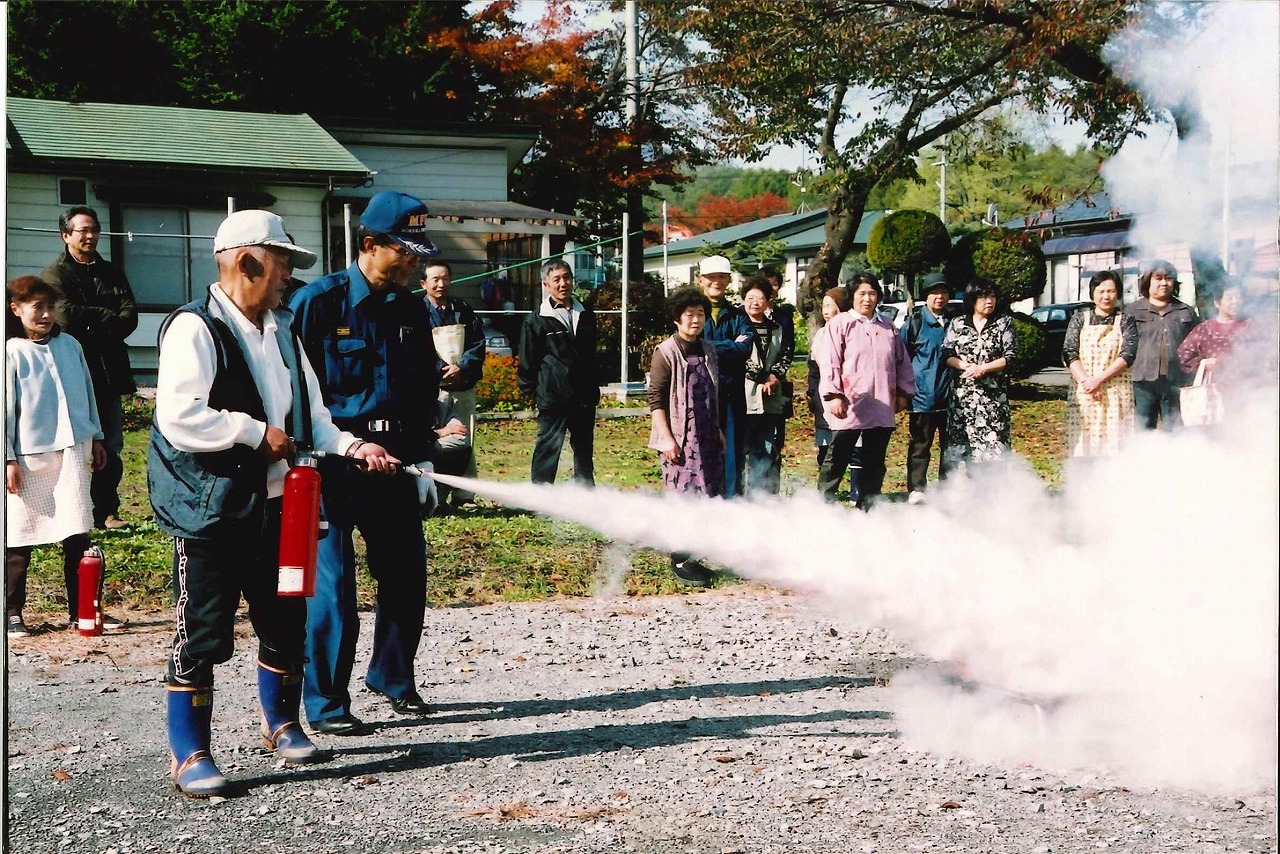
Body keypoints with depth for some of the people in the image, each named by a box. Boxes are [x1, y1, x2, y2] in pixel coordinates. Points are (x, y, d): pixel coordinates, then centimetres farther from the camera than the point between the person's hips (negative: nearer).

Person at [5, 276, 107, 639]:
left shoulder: (70, 346, 9)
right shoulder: (12, 353, -4)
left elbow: (86, 391, 18)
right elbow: (6, 409, -5)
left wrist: (96, 437, 20)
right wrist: (8, 459, -9)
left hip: (72, 452, 4)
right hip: (29, 458, -4)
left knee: (77, 535, 3)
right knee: (19, 540, 4)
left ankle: (80, 610, 10)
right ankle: (13, 613, 14)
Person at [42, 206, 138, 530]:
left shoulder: (112, 273, 17)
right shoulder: (55, 274, 2)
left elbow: (130, 317, 4)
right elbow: (66, 314, -16)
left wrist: (91, 324, -11)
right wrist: (108, 317, -6)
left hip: (109, 372, 5)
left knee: (111, 448, 6)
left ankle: (107, 512, 14)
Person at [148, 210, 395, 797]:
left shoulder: (281, 331, 14)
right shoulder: (195, 328, -13)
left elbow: (309, 414, 16)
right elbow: (178, 417, -24)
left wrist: (348, 446, -1)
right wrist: (254, 432, -17)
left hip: (276, 505, 8)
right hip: (212, 507, -8)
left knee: (285, 623, 16)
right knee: (202, 634, -2)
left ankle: (281, 724, 35)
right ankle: (189, 755, 9)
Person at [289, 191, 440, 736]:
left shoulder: (412, 311, 9)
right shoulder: (319, 301, -9)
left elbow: (425, 390, 17)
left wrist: (422, 460, 13)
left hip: (393, 462, 6)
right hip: (331, 464, -6)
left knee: (406, 572, 11)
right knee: (331, 582, -5)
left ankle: (393, 678, 31)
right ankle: (324, 704, 6)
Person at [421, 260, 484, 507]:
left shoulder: (463, 311, 13)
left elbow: (478, 344, 7)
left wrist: (462, 368, -10)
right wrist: (442, 370, -17)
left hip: (464, 387, 4)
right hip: (432, 387, -4)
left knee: (464, 442, 3)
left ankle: (463, 495, 9)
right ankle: (436, 496, -3)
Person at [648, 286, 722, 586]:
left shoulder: (708, 351, 11)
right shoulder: (665, 353, -9)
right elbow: (656, 399, -11)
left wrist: (718, 429, 17)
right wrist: (666, 438, -16)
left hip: (706, 438, 7)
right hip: (679, 439, -7)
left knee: (707, 497, 7)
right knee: (683, 497, -8)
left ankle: (693, 555, 18)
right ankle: (681, 561, -1)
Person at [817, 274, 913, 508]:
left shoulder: (888, 327, 14)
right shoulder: (839, 324, -2)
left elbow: (902, 361, 19)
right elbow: (830, 363, -8)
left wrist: (903, 392, 13)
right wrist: (834, 395, -15)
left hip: (882, 408, 6)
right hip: (849, 406, -5)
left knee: (875, 462, 11)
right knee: (837, 459, -3)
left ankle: (867, 507, 18)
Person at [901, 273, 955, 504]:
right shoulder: (914, 323, -2)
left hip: (950, 397, 4)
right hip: (923, 397, -4)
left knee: (950, 445, 9)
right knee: (920, 445, 1)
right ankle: (916, 489, 6)